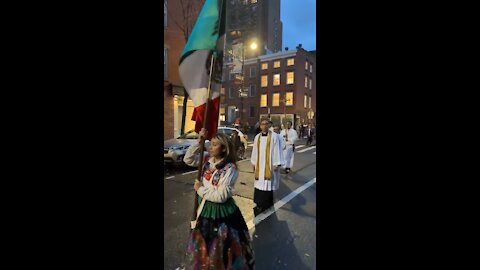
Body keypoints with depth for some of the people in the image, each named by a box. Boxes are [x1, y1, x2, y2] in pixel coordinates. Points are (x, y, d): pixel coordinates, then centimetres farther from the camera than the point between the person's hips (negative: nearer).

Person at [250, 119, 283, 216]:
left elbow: (276, 150, -8)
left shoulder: (274, 136, -7)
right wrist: (253, 163, 13)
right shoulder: (257, 137, 8)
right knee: (259, 184, 8)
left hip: (269, 164, -4)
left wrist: (277, 164, -12)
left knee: (268, 185, -2)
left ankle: (266, 206, 10)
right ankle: (260, 205, 21)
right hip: (259, 164, 5)